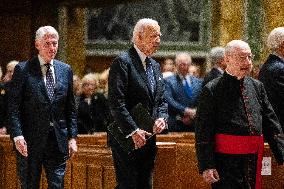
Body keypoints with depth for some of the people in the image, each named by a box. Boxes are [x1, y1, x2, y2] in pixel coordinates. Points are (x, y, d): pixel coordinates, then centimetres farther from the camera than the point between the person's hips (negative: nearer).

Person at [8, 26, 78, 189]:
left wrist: (72, 137, 6)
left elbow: (71, 108, 13)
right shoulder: (23, 70, -3)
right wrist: (17, 135, -15)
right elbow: (13, 107, -5)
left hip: (58, 139, 3)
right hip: (29, 141, -3)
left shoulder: (65, 70, 10)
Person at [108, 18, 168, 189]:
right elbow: (116, 103, -18)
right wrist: (133, 131, -22)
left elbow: (161, 100, 20)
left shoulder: (155, 66, 17)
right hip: (126, 139, -8)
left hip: (148, 138, 8)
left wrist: (162, 118, -2)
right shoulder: (122, 63, -10)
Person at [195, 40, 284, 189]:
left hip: (254, 160, 5)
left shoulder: (257, 87, 12)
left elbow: (271, 124, 14)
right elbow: (203, 133, -7)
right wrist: (206, 166, -14)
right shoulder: (211, 90, -4)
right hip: (226, 159, -5)